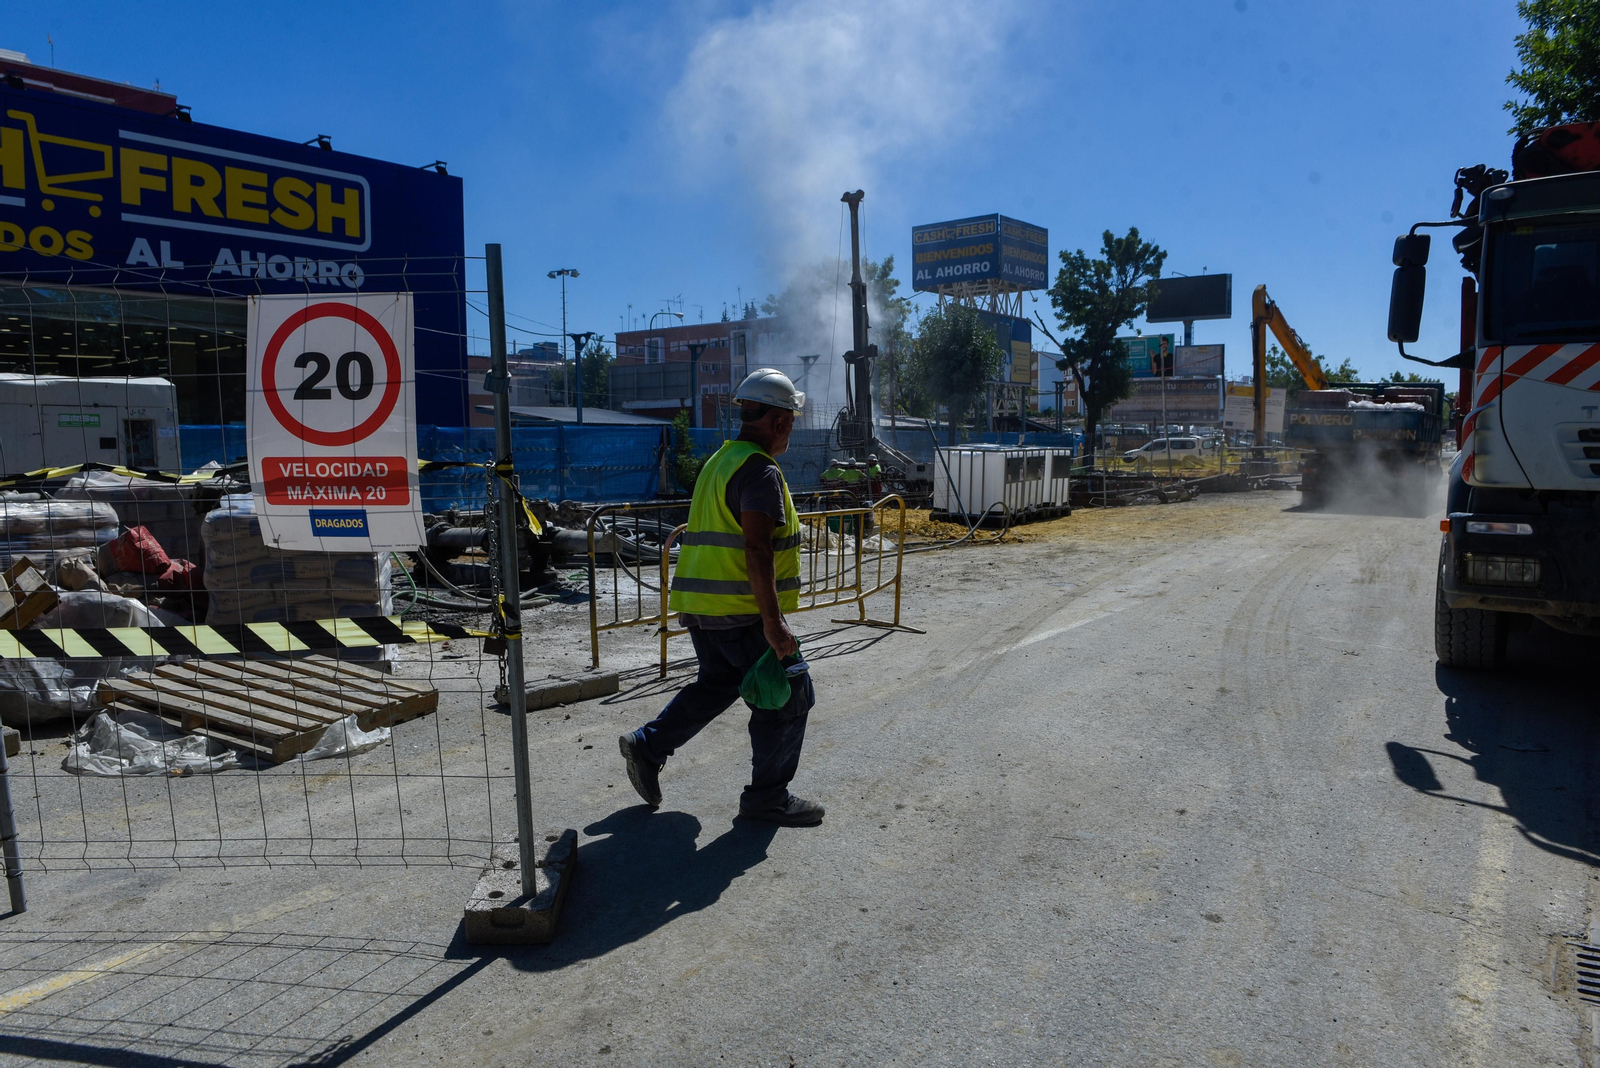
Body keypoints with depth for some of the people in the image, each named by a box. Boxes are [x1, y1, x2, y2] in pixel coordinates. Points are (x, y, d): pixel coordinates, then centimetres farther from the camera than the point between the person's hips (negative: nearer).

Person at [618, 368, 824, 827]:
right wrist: (773, 624, -26)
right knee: (788, 696, 4)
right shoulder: (761, 471, -16)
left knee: (717, 684, 25)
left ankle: (647, 745, 22)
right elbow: (757, 550, -25)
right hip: (742, 612, -10)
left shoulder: (720, 460, 16)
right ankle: (767, 796, 12)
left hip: (702, 606, 10)